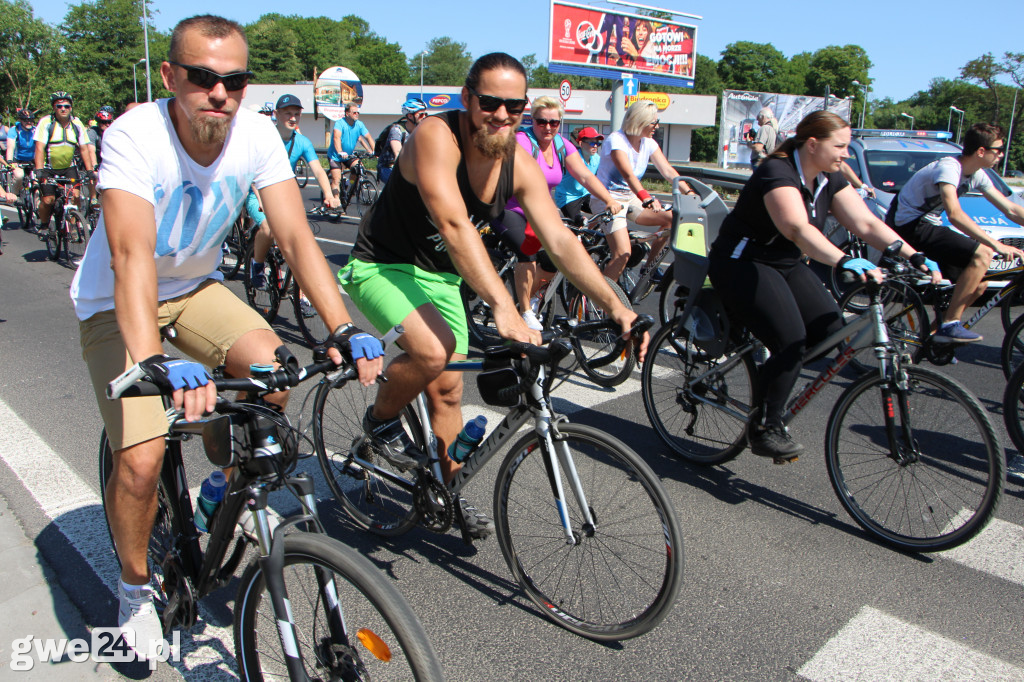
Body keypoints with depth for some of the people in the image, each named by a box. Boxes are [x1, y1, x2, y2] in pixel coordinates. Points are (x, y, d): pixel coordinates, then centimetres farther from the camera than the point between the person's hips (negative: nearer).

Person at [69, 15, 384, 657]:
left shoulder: (256, 134, -16)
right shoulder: (134, 136, -28)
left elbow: (296, 236, -23)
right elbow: (133, 254, -41)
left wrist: (345, 329, -37)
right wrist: (155, 362, -56)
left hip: (196, 289, 4)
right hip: (115, 305, -3)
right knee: (141, 461, -18)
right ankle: (136, 586, 13)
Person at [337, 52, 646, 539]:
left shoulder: (519, 164, -10)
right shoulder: (436, 137, -28)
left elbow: (561, 241, -14)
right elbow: (455, 226, -41)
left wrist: (614, 306, -25)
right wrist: (503, 308, -51)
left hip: (440, 276, 6)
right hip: (382, 266, -6)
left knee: (448, 390, 8)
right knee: (432, 350, -31)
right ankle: (381, 421, 1)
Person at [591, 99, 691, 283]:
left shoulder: (648, 143, 3)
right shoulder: (617, 140, -19)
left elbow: (668, 171, -4)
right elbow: (628, 174, -34)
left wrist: (689, 192, -19)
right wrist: (646, 198, -48)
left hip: (630, 198, 7)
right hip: (608, 200, -7)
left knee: (671, 219, -11)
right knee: (623, 253, -22)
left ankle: (649, 267, 7)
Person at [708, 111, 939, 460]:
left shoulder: (829, 180, 4)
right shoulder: (777, 173, -22)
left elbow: (867, 223, -2)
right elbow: (799, 229, -38)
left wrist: (913, 256, -13)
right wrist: (844, 261, -52)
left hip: (786, 262, 8)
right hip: (741, 263, -8)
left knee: (831, 330, -11)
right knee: (790, 342, -22)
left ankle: (771, 373, 11)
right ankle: (763, 428, -8)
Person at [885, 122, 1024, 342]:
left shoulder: (977, 175, 6)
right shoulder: (949, 167, -21)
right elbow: (955, 214, -35)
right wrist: (997, 244, -38)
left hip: (926, 226, 9)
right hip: (909, 226, -9)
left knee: (978, 284, 4)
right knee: (982, 254, -22)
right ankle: (950, 325, -17)